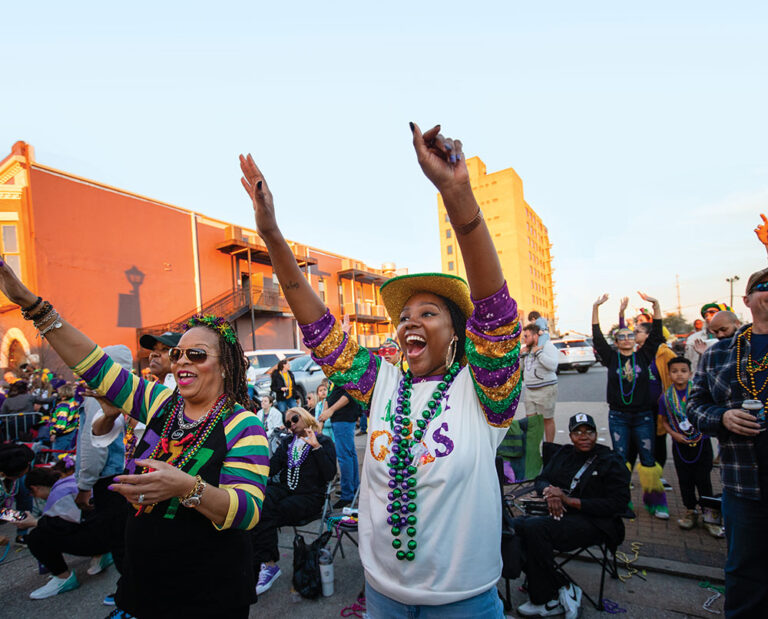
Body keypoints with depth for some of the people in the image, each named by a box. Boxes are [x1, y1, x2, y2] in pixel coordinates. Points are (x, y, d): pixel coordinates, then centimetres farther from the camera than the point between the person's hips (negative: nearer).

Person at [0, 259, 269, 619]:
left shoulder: (242, 427, -19)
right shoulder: (161, 402, -2)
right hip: (143, 583, 5)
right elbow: (96, 367, -3)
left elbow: (249, 512, -26)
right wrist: (31, 304, -7)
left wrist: (187, 487, -42)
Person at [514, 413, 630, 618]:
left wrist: (570, 500, -15)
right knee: (516, 525, -21)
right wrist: (550, 491, -9)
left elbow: (618, 504, -9)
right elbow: (541, 480, 17)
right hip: (559, 515, 6)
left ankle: (546, 601, -14)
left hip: (596, 523, -6)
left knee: (535, 528, -31)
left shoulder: (611, 462, 0)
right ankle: (563, 589, -10)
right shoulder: (564, 453, 15)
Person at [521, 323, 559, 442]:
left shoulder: (547, 345, -9)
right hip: (529, 390, 7)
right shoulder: (528, 348, 12)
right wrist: (522, 354, 3)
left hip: (545, 390, -7)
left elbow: (553, 365, -25)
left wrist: (538, 352, -21)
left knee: (548, 419, 2)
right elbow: (520, 368, 17)